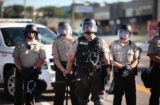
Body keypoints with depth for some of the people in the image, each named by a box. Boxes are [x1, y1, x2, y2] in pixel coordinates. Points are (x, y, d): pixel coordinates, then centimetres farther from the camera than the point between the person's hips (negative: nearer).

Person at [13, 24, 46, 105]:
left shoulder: (40, 45, 11)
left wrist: (33, 68, -12)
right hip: (21, 72, 0)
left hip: (33, 72, 0)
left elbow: (42, 59, 2)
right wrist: (21, 69, -11)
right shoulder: (20, 45, 12)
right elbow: (16, 59, 4)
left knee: (30, 93, 1)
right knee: (19, 92, -5)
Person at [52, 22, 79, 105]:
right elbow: (56, 58, -2)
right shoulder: (56, 42, 6)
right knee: (59, 92, 3)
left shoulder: (75, 40, 7)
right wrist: (63, 70, -15)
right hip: (61, 68, 0)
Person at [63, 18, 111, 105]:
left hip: (97, 76, 0)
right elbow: (71, 59, 6)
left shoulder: (101, 42, 5)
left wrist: (108, 75, 0)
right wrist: (67, 72, 6)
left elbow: (106, 60, 4)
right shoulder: (78, 42, 4)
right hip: (82, 76, 1)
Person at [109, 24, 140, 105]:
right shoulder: (113, 45, -1)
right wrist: (122, 66, -14)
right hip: (118, 73, -2)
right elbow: (111, 60, -4)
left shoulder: (133, 45, 5)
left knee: (131, 95, 4)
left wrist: (130, 67, -13)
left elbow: (136, 60, 6)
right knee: (117, 95, 3)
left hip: (130, 73, 2)